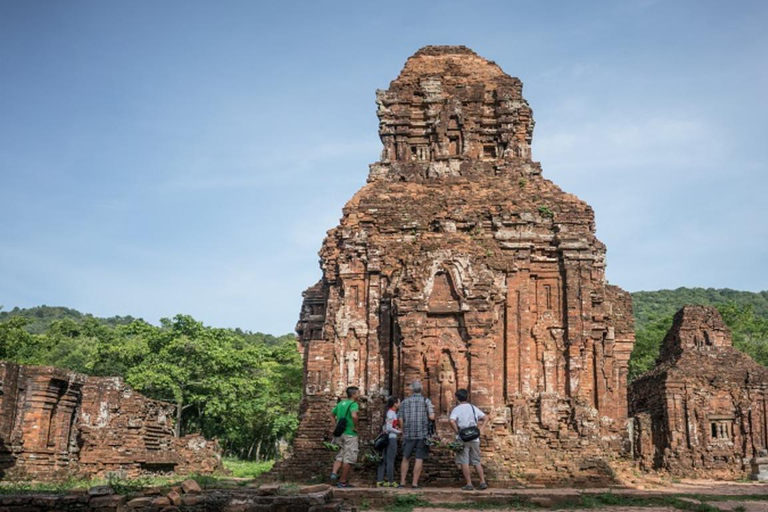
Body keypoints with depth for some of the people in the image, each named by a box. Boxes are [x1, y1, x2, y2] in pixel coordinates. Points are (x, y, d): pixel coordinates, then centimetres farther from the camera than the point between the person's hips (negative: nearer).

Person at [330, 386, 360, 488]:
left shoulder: (340, 403, 12)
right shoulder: (353, 404, -12)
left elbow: (333, 415, 21)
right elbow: (354, 416, -31)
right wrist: (355, 427, -16)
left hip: (341, 433, 7)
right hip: (350, 434, -7)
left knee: (340, 456, 16)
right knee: (349, 458, 1)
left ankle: (334, 473, -5)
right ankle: (343, 481, 5)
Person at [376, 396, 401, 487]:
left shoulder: (389, 412, 14)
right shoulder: (392, 413, -13)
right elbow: (389, 428, -18)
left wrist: (397, 429, 12)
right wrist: (399, 432, -8)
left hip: (386, 438, 9)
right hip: (391, 438, -9)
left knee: (384, 460, 10)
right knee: (390, 461, -4)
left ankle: (379, 481, 12)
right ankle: (391, 482, -1)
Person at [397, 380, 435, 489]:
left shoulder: (405, 402, 5)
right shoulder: (426, 401, -1)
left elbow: (400, 419, 2)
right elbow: (432, 417, -11)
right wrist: (432, 409, 10)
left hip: (408, 435, 2)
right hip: (423, 434, -2)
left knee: (406, 458, 13)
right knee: (419, 459, 2)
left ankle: (402, 482, 11)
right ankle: (414, 483, 0)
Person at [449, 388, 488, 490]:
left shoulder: (456, 409, -5)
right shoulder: (473, 408, 10)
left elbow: (452, 421, -23)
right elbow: (485, 418, 11)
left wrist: (457, 431, -11)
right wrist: (480, 430, 7)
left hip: (462, 439, -4)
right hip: (474, 439, 4)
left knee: (464, 462, 2)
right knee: (476, 461, 12)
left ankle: (469, 484, 1)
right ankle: (483, 482, 8)